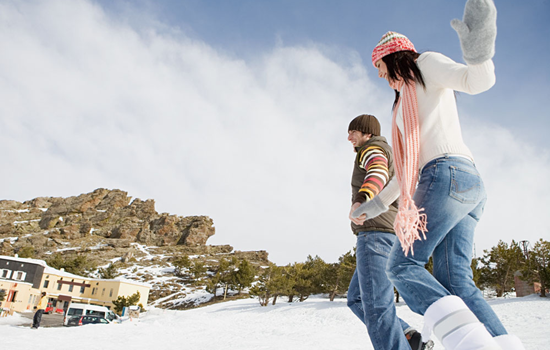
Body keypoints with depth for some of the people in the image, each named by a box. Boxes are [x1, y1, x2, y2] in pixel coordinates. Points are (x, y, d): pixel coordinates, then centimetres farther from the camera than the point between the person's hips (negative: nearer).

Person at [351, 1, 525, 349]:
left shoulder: (426, 64, 11)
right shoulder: (407, 107, 33)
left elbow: (477, 80, -9)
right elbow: (412, 166, 31)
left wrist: (478, 53, -32)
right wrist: (378, 204, 31)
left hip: (448, 174, -9)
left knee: (402, 264, -10)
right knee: (455, 282, -3)